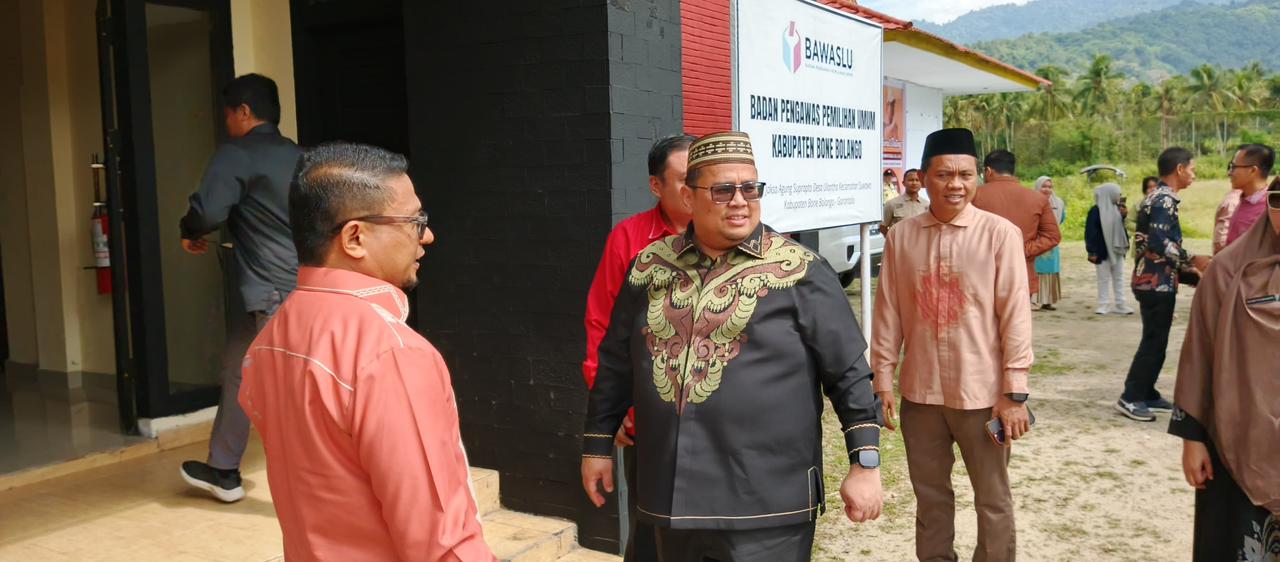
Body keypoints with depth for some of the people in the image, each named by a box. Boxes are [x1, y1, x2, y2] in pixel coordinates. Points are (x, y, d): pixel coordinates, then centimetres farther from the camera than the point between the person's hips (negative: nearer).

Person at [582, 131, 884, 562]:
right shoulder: (651, 267, 6)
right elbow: (616, 364, 14)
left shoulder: (797, 270, -5)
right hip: (673, 497, 4)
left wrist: (865, 464, -8)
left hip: (767, 505, -4)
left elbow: (848, 373, -5)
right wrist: (598, 445, 16)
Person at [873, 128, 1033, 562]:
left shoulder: (1000, 234, -8)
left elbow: (1015, 315, -8)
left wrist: (1014, 392, -9)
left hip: (982, 392, -2)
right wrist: (883, 378, 3)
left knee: (993, 500, 13)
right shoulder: (901, 236, 0)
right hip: (920, 391, 3)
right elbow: (888, 313, 3)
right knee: (930, 497, 17)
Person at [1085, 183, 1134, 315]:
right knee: (1103, 279, 3)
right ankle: (1104, 305, 10)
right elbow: (1090, 231, -14)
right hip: (1102, 251, -6)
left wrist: (1123, 215, -7)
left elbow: (1123, 227, 12)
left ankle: (1120, 304, 16)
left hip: (1117, 250, 6)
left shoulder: (1116, 209, 7)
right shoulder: (1096, 210, -12)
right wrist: (1092, 251, -17)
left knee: (1119, 277, 10)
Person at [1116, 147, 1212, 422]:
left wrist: (1186, 268, 22)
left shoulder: (1158, 197, 16)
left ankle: (1147, 394, 21)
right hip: (1157, 282, -10)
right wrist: (1192, 260, -23)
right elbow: (1159, 243, -25)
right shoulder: (1165, 199, -15)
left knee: (1155, 340, 14)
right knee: (1154, 341, -5)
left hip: (1155, 280, 10)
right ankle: (1130, 398, -1)